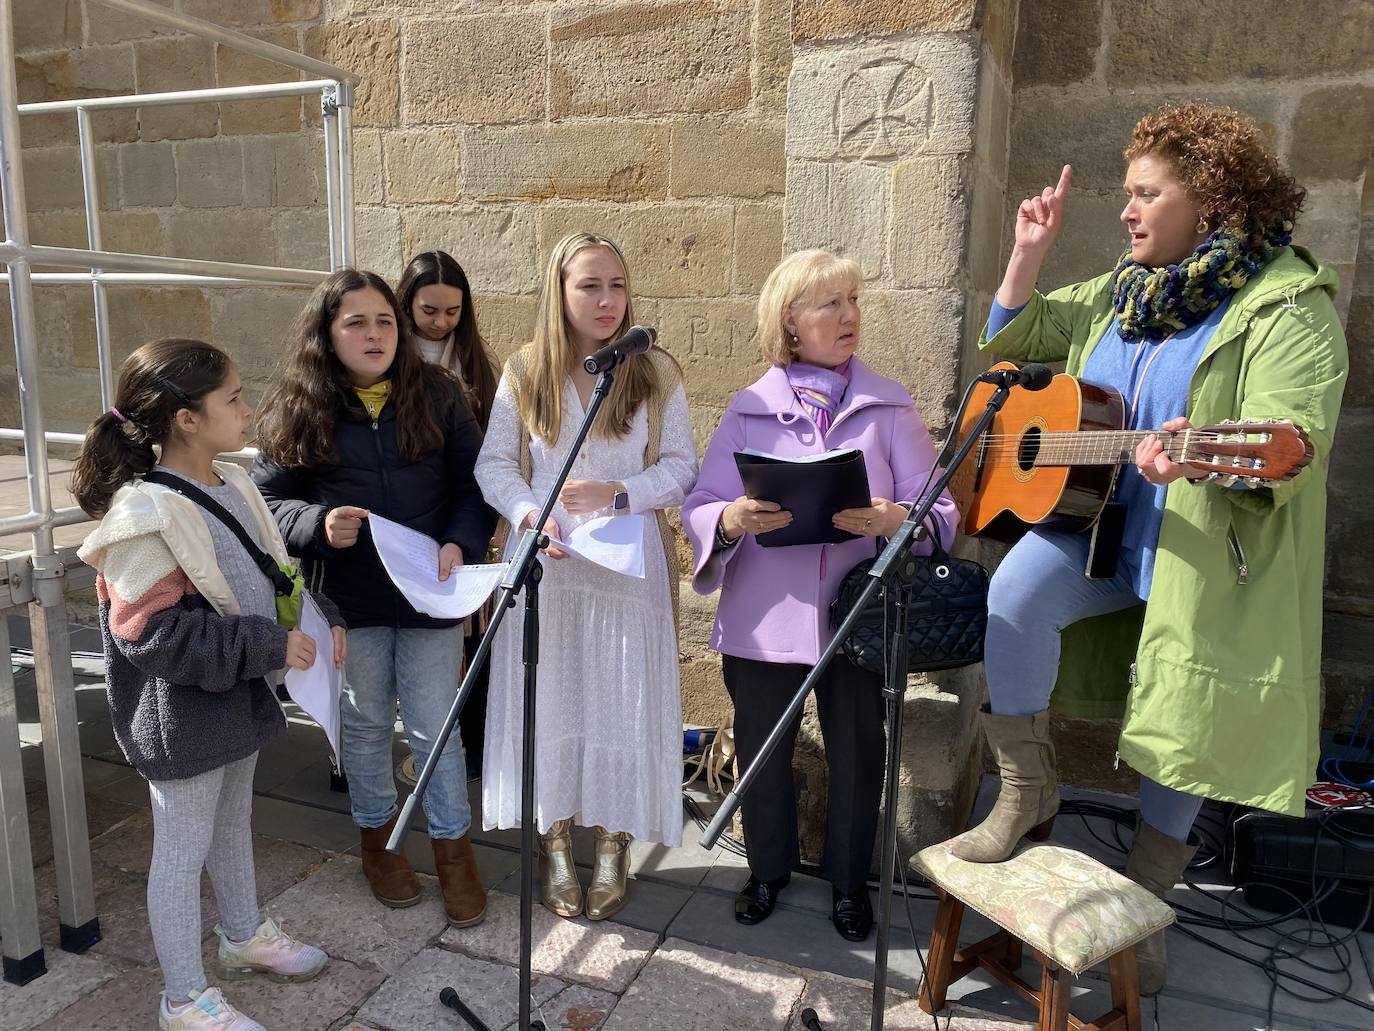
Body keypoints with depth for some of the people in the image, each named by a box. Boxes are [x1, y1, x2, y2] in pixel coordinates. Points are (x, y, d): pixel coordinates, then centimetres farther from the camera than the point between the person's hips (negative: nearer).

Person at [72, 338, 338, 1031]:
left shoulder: (232, 484, 1)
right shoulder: (148, 514, -25)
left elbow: (272, 572, 14)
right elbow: (153, 634, -26)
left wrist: (321, 617, -1)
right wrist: (271, 645, -26)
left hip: (237, 696, 9)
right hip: (182, 718, -8)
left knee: (233, 821, 26)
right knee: (181, 849, 8)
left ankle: (244, 935, 48)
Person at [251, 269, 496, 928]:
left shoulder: (436, 393, -2)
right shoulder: (295, 409, -3)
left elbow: (473, 481, 1)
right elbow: (267, 498, 1)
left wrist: (460, 543, -15)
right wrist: (319, 526, -18)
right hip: (349, 599, 1)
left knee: (434, 726, 7)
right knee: (364, 724, 17)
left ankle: (453, 848, 25)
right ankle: (376, 837, 39)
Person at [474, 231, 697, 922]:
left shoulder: (657, 374, 1)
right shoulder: (524, 373, 3)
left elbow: (680, 468, -1)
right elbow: (494, 464, 2)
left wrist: (616, 492, -17)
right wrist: (532, 514, -16)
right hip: (544, 565, 1)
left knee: (621, 701, 3)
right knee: (550, 699, 7)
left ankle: (614, 845, 22)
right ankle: (556, 843, 25)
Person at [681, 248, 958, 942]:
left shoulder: (889, 406, 4)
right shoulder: (748, 409, 5)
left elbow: (940, 508, -1)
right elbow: (699, 506, 0)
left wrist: (897, 519, -22)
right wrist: (731, 520, -22)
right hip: (764, 615, 0)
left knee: (857, 750, 10)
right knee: (762, 748, 11)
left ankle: (849, 879, 35)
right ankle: (768, 868, 36)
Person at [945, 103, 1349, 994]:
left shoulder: (1287, 303, -10)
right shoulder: (1124, 293, 10)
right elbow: (1011, 344, 17)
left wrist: (1205, 458, -45)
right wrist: (1029, 255, 3)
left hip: (1212, 560, -4)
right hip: (1101, 527, 4)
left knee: (1183, 745, 4)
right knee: (1019, 585, -27)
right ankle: (1027, 791, -7)